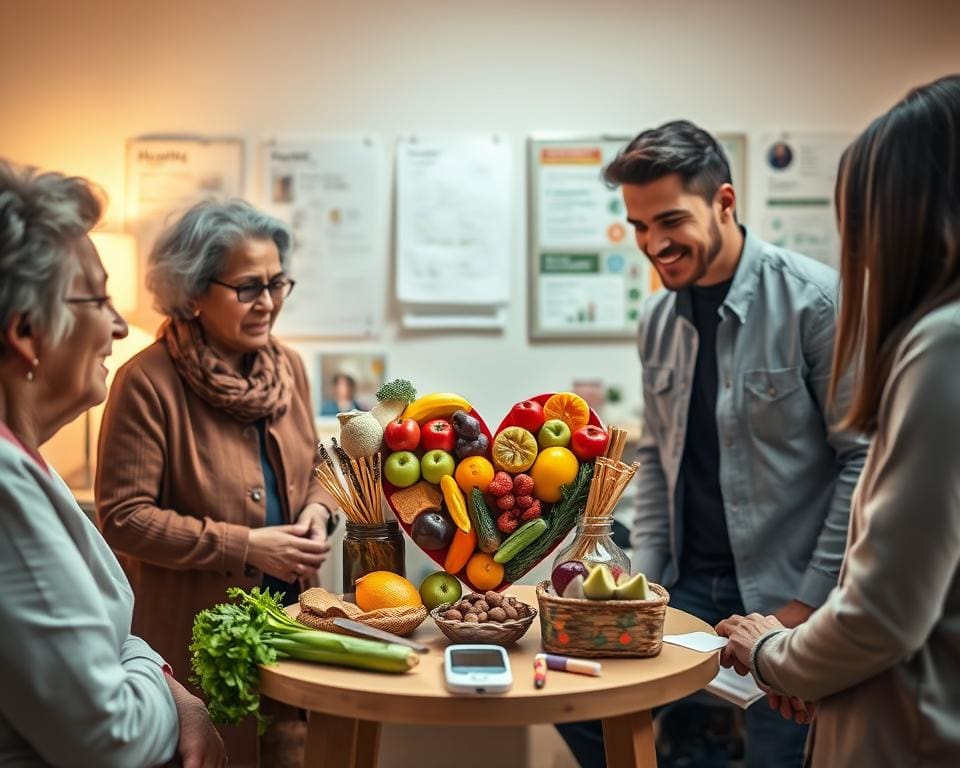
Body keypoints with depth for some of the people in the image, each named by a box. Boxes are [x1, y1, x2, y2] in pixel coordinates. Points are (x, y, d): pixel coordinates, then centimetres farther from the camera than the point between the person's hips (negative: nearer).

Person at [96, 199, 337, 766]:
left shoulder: (288, 366, 3)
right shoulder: (147, 382, -17)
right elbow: (125, 518, -17)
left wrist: (317, 506, -7)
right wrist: (245, 546, -20)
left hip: (290, 614, 6)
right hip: (192, 630, -5)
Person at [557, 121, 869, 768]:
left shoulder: (815, 300, -15)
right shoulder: (658, 319, 4)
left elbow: (864, 458, -14)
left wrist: (809, 603, -14)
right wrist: (644, 574, 3)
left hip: (786, 594, -5)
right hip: (688, 585, 6)